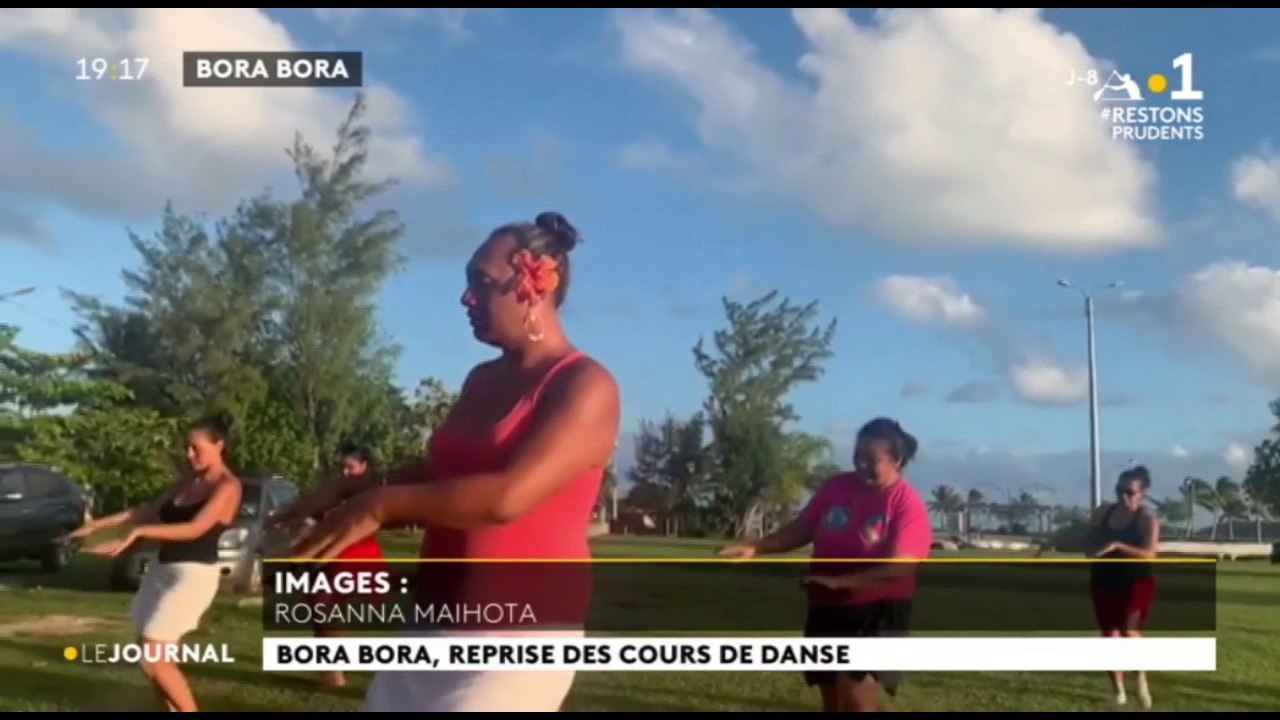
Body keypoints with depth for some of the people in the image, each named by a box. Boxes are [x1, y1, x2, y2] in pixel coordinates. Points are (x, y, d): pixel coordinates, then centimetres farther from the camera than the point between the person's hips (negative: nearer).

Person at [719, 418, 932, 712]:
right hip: (827, 606, 6)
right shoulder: (836, 488, 1)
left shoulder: (907, 503, -15)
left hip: (878, 609, -6)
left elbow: (900, 565, -25)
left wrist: (841, 581, -31)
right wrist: (756, 549, -6)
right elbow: (801, 529, 8)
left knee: (854, 694, -19)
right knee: (832, 699, 15)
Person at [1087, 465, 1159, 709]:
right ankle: (1119, 692, 19)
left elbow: (1149, 553, -20)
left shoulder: (1147, 519, -8)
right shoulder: (1101, 513, 5)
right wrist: (1095, 550, -6)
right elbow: (1089, 543, 17)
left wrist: (1117, 546, -30)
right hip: (1104, 583, 4)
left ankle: (1141, 679, 5)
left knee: (1130, 630, -20)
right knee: (1110, 636, 6)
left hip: (1136, 582, -4)